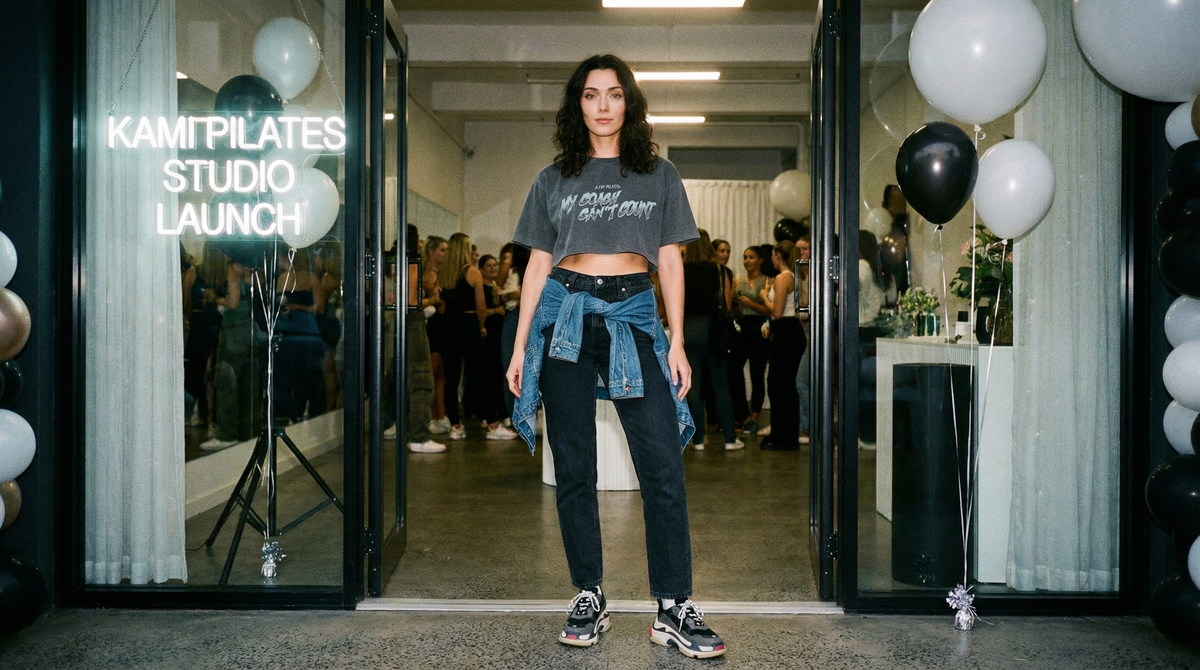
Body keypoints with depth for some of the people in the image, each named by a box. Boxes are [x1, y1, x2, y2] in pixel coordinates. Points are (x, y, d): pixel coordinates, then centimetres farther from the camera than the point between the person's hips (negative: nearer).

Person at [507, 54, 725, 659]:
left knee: (664, 466, -9)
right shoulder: (554, 179, 13)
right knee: (573, 468, 2)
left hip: (634, 318, -1)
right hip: (565, 318, 1)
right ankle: (589, 598, 14)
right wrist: (520, 346, 4)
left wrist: (677, 343, 1)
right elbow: (538, 265, 11)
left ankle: (674, 609, -1)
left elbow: (670, 261, 9)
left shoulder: (659, 175, 12)